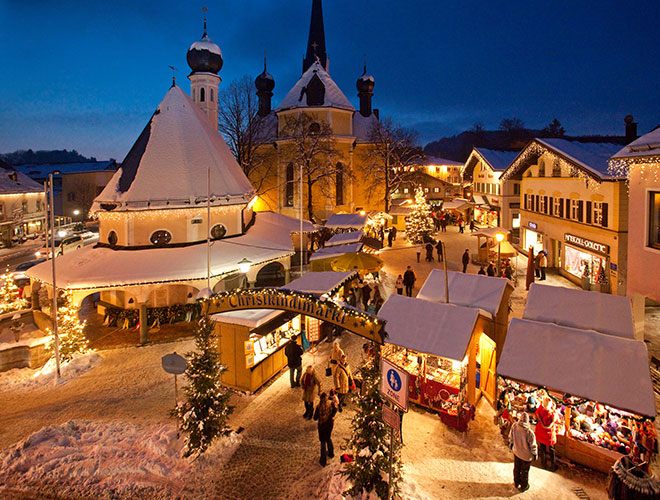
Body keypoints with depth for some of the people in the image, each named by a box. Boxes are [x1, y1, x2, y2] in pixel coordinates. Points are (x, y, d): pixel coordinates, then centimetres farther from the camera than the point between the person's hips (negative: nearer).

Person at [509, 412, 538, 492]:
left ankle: (516, 483, 49)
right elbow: (533, 445, -20)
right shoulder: (529, 432, -36)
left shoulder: (514, 426, -22)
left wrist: (511, 444, 17)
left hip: (516, 452, 4)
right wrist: (534, 454, -1)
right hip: (526, 455, -4)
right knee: (524, 471, 20)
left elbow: (511, 437, -3)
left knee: (516, 468, 27)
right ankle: (524, 486, 42)